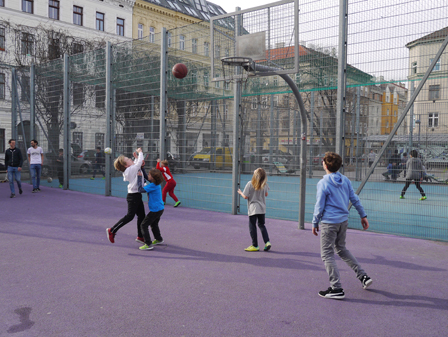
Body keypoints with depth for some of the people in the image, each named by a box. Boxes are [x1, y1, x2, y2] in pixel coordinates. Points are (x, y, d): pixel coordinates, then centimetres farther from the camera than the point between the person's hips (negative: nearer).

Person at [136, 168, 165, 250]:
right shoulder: (156, 184, 5)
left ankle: (148, 244, -6)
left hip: (155, 209, -10)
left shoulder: (153, 186, -23)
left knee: (144, 225, -5)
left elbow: (141, 189, -25)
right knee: (154, 224, 29)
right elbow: (146, 178, 20)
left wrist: (139, 178, -16)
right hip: (160, 209, 10)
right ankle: (159, 239, 45)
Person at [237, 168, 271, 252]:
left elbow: (245, 196, -12)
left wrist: (240, 192, 8)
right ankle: (267, 242, 9)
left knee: (252, 226, 5)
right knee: (261, 225, 19)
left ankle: (255, 246, 10)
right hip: (262, 208, 5)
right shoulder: (264, 184, -2)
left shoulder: (250, 184, -14)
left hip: (253, 209, -5)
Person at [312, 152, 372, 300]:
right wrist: (363, 215, 17)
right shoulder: (345, 180, 4)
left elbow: (319, 206, -11)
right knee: (342, 249, 25)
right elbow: (355, 199, 8)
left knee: (327, 254, 3)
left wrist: (315, 223, 0)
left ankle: (337, 289, 4)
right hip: (343, 221, 7)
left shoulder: (323, 183, -14)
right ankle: (363, 276, 24)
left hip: (329, 222, -7)